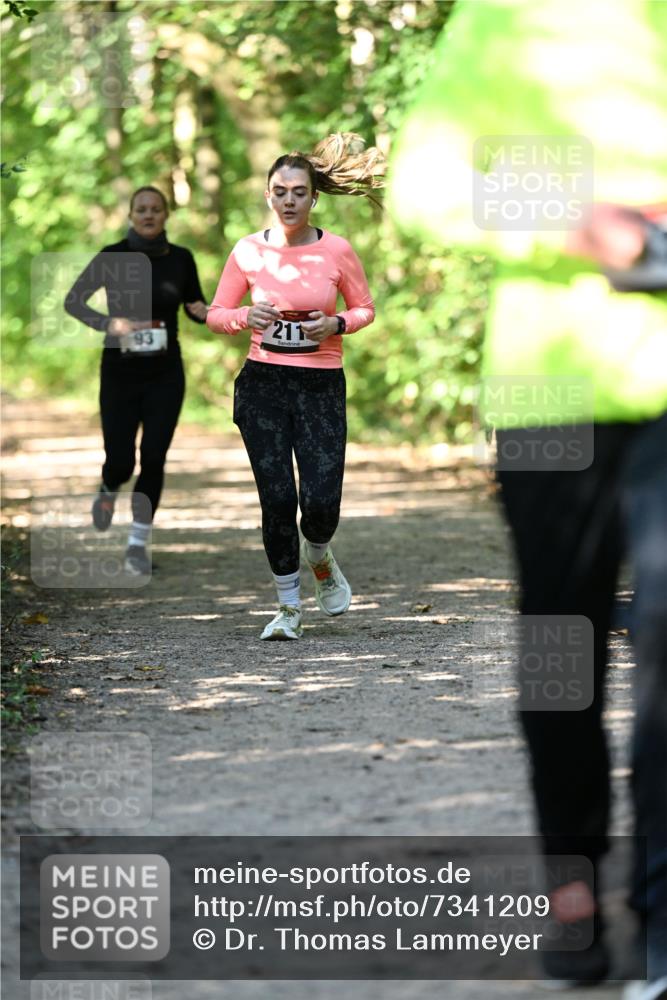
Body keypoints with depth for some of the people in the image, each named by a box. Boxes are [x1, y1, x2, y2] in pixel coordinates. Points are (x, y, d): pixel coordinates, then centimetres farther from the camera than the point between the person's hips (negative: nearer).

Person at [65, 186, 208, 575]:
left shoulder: (181, 259, 0)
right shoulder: (113, 257, -7)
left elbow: (195, 307, 11)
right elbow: (73, 301, -4)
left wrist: (203, 312, -13)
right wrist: (108, 323, -21)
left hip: (165, 373, 1)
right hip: (120, 371, -1)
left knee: (154, 457, -7)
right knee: (121, 461, -3)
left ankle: (138, 544, 5)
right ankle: (109, 492, 35)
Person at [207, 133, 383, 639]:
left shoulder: (337, 251, -2)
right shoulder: (248, 251, 0)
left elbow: (365, 308, 9)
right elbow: (216, 313, 8)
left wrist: (337, 324, -11)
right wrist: (245, 318, -14)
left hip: (321, 387, -1)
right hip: (262, 385, 1)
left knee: (321, 501, -10)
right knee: (277, 499, -4)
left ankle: (320, 558, 27)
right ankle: (290, 608, 12)